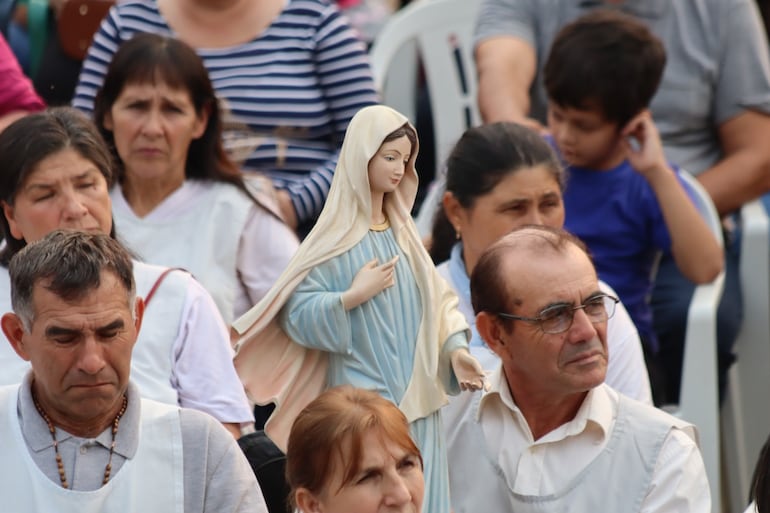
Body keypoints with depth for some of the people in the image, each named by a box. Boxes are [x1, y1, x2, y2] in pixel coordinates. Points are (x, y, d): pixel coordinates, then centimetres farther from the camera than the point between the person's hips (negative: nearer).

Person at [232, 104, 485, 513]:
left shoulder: (402, 231, 10)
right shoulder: (338, 237, -8)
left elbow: (435, 299, 11)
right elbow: (296, 315, -11)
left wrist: (454, 348, -4)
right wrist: (353, 297, -19)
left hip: (418, 399, 6)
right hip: (364, 403, -6)